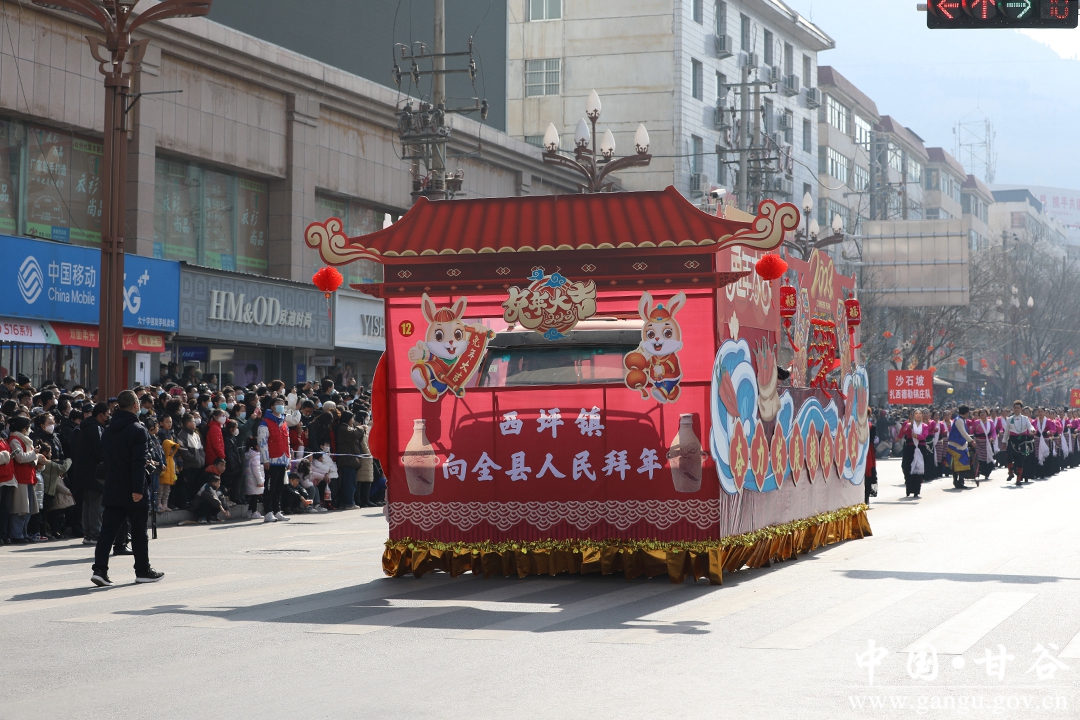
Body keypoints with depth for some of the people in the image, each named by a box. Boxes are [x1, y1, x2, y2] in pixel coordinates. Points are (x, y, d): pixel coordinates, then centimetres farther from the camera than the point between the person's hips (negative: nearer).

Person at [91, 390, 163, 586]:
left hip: (112, 490, 6)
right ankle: (143, 571, 14)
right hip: (133, 491, -6)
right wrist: (138, 489, -22)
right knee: (139, 532, 5)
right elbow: (139, 462, -19)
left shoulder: (108, 431, 11)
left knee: (107, 530, 2)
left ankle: (100, 569, -8)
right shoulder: (137, 430, -12)